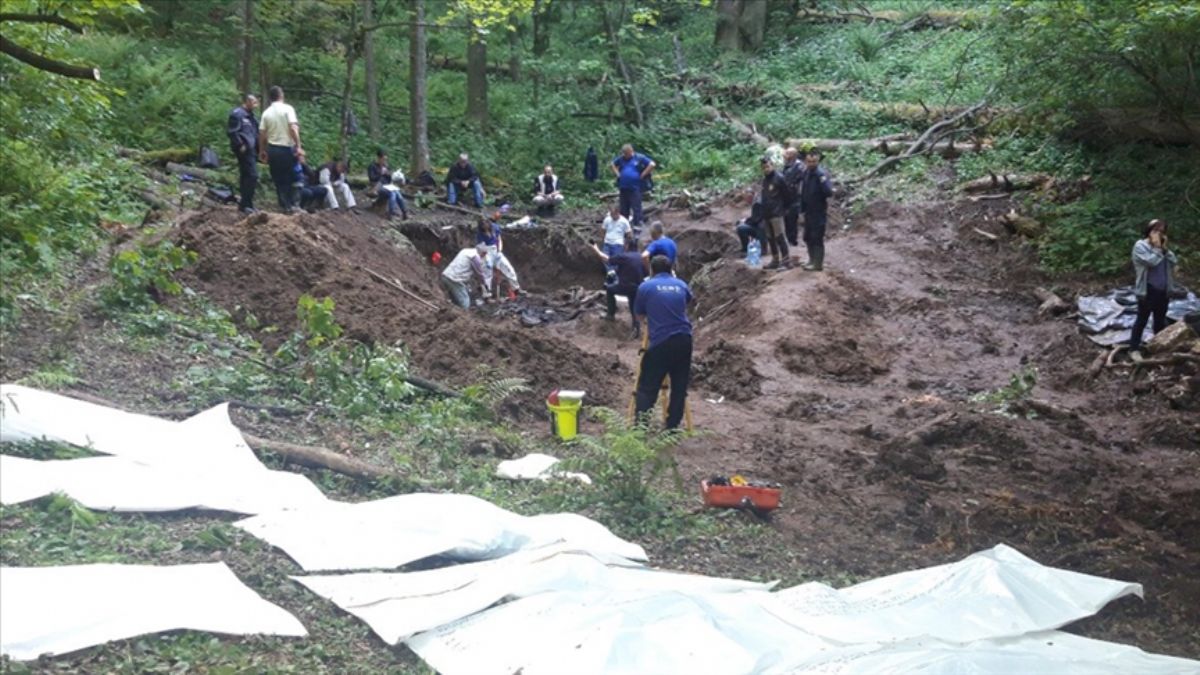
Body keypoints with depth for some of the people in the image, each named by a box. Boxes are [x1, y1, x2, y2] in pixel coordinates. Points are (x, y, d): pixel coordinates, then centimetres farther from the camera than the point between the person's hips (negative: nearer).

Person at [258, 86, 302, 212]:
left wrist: (262, 151, 13)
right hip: (286, 148, -3)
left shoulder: (266, 112, 3)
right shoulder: (287, 109, -8)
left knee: (278, 179, 10)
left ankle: (284, 204, 10)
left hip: (272, 149, 3)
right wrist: (298, 146, -17)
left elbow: (262, 133, 3)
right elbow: (293, 128, -19)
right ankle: (289, 204, 4)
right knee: (288, 178, 6)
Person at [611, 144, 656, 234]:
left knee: (636, 208, -8)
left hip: (635, 188, -5)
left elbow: (652, 164, -8)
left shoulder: (639, 158, -4)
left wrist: (642, 175, -9)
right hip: (623, 188, 5)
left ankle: (637, 229, -7)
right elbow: (613, 164, 28)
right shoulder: (621, 158, 9)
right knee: (624, 209, 12)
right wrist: (617, 174, 12)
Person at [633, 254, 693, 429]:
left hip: (660, 342, -4)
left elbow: (639, 316, 12)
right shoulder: (681, 285, 13)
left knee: (647, 387, 2)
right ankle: (673, 428, 12)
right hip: (684, 340, 4)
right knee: (679, 387, 11)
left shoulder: (646, 287, 2)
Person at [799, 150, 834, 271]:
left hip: (819, 212, -8)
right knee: (808, 237, 17)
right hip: (808, 211, 8)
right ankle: (812, 260, 31)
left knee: (817, 238, -3)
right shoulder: (806, 173, 5)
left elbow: (829, 192, -27)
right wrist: (802, 209, 14)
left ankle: (818, 263, 4)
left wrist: (822, 179, -38)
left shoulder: (822, 174, -17)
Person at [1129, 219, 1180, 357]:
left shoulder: (1162, 246, 14)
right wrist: (1157, 248, -14)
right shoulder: (1140, 246, -10)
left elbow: (1173, 261, 3)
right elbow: (1151, 261, -23)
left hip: (1163, 291, 7)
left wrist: (1165, 248, -6)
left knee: (1160, 320, 16)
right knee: (1142, 320, -1)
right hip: (1147, 291, -7)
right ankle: (1134, 349, 6)